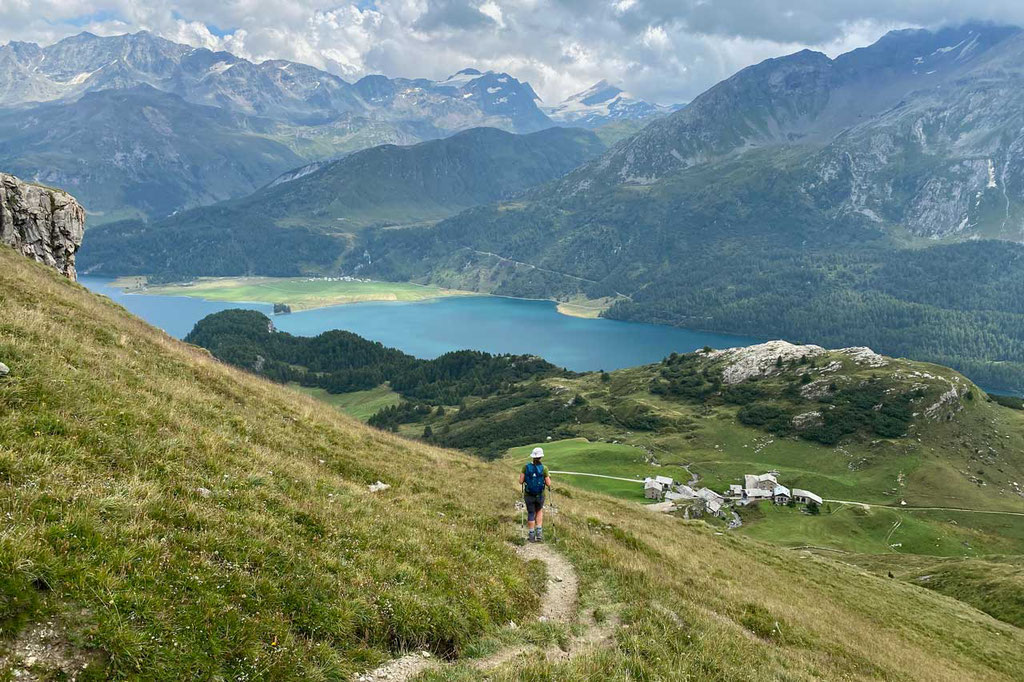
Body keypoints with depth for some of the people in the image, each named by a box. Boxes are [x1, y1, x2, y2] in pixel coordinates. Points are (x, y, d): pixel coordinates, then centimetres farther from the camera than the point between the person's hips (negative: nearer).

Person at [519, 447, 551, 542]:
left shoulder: (526, 467, -8)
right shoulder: (544, 468, -11)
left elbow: (521, 481, -8)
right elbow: (548, 484, -9)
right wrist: (548, 479, 12)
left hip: (528, 495, 0)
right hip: (540, 495, 0)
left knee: (531, 514, 14)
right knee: (539, 511, 24)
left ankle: (532, 535, 17)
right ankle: (539, 532, 14)